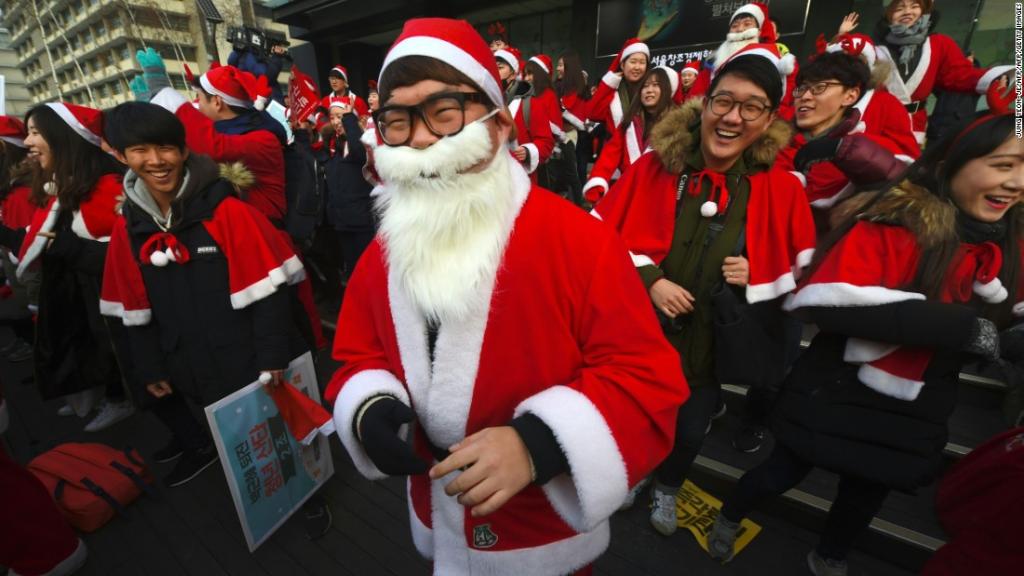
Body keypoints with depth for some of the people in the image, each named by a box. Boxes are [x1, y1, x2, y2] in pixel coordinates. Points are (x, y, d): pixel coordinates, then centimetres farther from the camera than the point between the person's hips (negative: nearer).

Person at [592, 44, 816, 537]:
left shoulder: (782, 190, -9)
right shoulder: (653, 166, -12)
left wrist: (756, 278, -18)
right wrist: (649, 280, -19)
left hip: (712, 343, 2)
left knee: (690, 431, 21)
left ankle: (667, 488, 56)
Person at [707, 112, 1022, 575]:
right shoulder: (893, 221, -20)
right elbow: (826, 299, -32)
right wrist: (955, 326, -31)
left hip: (915, 413, 6)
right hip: (836, 393, -5)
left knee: (868, 490, 24)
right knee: (785, 472, 12)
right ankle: (729, 519, 43)